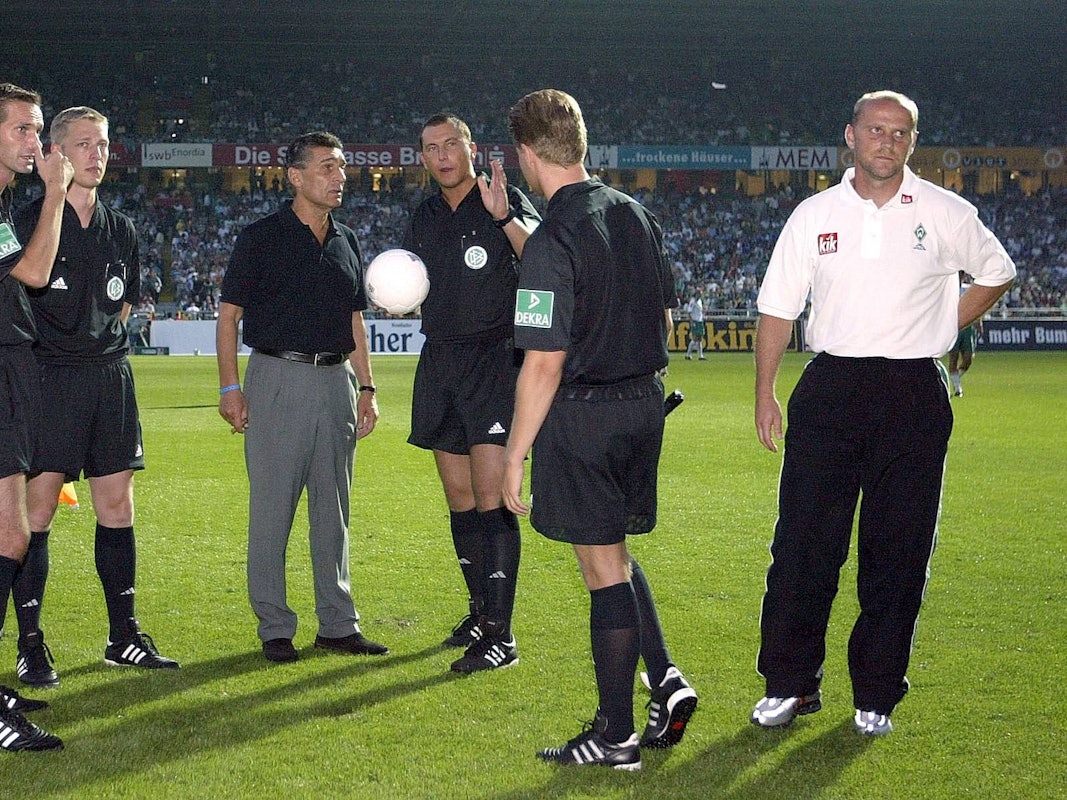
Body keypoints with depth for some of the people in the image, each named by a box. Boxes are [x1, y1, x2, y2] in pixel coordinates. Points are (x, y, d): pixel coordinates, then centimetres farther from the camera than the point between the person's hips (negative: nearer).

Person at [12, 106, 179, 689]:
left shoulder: (121, 230, 14)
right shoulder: (29, 222, -4)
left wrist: (102, 345, 14)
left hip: (110, 374, 6)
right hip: (48, 377, -6)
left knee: (117, 507, 8)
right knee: (36, 508, -7)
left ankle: (124, 638, 16)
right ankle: (31, 646, 0)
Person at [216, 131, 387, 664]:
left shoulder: (346, 242, 13)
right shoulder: (262, 238, -3)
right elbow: (228, 314, -3)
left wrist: (366, 387, 12)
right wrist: (229, 387, -10)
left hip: (336, 380, 5)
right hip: (277, 380, -5)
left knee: (333, 509, 9)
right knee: (271, 507, -2)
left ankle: (338, 623, 16)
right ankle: (274, 628, 5)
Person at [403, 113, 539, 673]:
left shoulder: (506, 202, -4)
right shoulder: (425, 218, 15)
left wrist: (504, 217, -33)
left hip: (493, 359, -7)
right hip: (439, 362, 7)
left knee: (489, 495, -13)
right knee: (458, 495, 10)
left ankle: (500, 634, -14)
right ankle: (481, 610, 21)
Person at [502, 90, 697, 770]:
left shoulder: (551, 242, -19)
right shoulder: (638, 216, 6)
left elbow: (545, 363, -20)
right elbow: (665, 319, 14)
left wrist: (516, 454, -13)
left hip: (582, 414, -7)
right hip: (645, 403, 7)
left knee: (604, 565, 1)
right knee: (613, 553, 22)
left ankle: (616, 736, 9)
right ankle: (666, 679, 11)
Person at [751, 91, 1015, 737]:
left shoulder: (946, 215, 3)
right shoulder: (815, 215, 6)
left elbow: (997, 274, 17)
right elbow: (778, 307, 9)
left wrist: (945, 329, 7)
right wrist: (765, 391, 3)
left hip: (913, 396, -1)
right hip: (830, 388, 1)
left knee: (898, 550, 2)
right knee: (803, 542, -1)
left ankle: (877, 694, 12)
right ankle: (792, 683, 10)